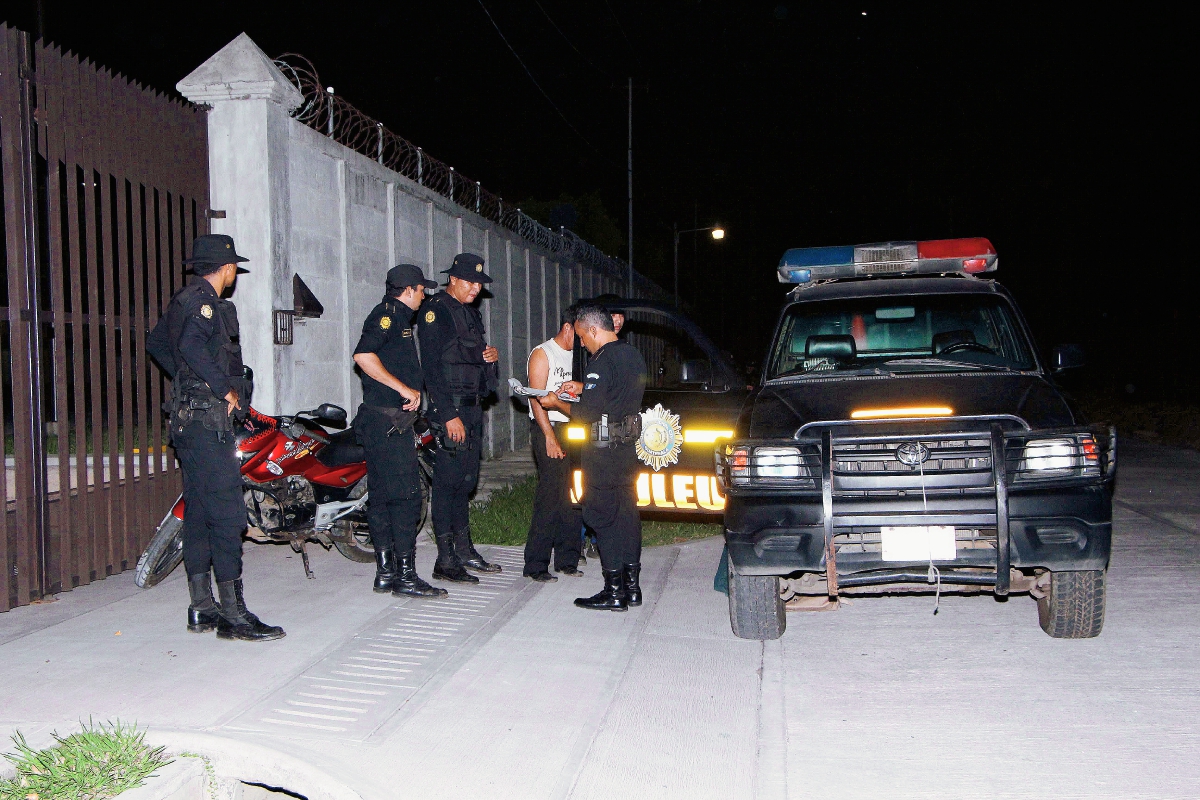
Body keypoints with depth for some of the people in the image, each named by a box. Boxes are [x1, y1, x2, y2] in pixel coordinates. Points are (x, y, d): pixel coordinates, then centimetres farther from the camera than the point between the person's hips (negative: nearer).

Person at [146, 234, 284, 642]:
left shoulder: (183, 300, 19)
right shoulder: (204, 301, -11)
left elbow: (156, 342, 31)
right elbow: (191, 345, -28)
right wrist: (227, 389, -20)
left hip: (188, 418, 11)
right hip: (207, 417, -11)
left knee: (198, 512, 12)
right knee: (226, 512, -10)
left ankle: (202, 608, 18)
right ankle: (233, 614, -9)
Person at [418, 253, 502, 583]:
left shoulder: (471, 313, 19)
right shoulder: (436, 310, -9)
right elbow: (431, 367, -16)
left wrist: (491, 357, 5)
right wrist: (449, 415, -21)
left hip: (473, 408, 9)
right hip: (449, 409, -9)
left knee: (466, 480, 13)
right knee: (448, 480, -6)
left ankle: (464, 550, 21)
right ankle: (446, 560, -2)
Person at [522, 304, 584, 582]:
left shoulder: (575, 356, 18)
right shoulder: (542, 354, -4)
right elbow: (537, 398, -12)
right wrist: (550, 437, -17)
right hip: (547, 428, -7)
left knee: (572, 496, 5)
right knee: (550, 496, -11)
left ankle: (566, 559, 13)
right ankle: (536, 565, -6)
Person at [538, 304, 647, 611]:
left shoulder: (602, 361, -16)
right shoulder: (634, 355, 12)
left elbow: (586, 414, -18)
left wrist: (556, 403, -2)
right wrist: (581, 388, 20)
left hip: (604, 447, -9)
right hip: (629, 444, 9)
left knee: (603, 516, -3)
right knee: (627, 511, 12)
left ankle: (614, 591, 0)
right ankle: (632, 586, 17)